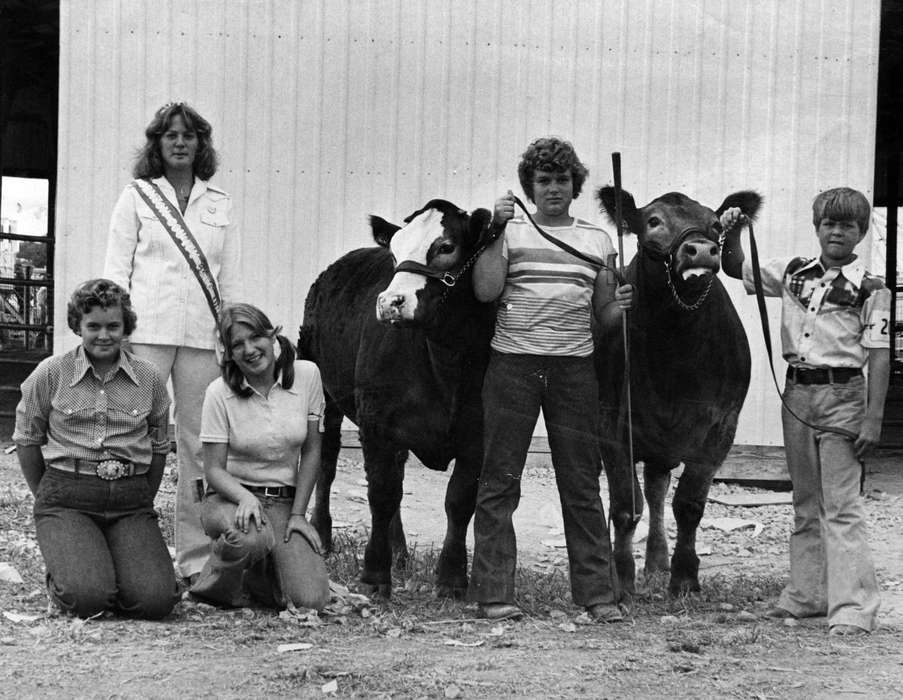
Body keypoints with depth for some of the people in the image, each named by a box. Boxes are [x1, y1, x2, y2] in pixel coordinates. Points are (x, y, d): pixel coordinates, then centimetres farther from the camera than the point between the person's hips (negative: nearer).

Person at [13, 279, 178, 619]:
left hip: (131, 500, 2)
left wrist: (142, 502, 12)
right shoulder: (50, 374, 1)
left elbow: (158, 448, 16)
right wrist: (47, 499, 11)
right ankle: (60, 571, 11)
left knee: (155, 600, -20)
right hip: (67, 496, -2)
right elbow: (26, 440, 10)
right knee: (87, 597, -26)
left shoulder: (149, 379, 7)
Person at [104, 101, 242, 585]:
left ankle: (195, 559, 6)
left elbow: (230, 280, 15)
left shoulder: (220, 205, 14)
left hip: (202, 335, 2)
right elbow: (116, 270, 5)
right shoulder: (136, 197, 8)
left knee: (199, 445, 2)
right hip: (147, 330, -2)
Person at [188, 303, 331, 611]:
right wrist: (245, 497, -28)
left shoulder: (307, 375, -3)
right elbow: (214, 468, -8)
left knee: (310, 599, -19)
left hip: (285, 504, 3)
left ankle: (253, 573, 15)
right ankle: (215, 582, -6)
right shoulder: (220, 393, -8)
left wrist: (298, 514, -3)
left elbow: (310, 452, 3)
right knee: (250, 536, -40)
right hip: (230, 500, -2)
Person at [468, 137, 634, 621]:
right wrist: (497, 229, -11)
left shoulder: (597, 240, 14)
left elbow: (603, 317, 14)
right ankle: (494, 593, 5)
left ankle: (598, 594, 7)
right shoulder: (511, 232, 6)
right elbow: (485, 290, -8)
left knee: (581, 482, 3)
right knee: (499, 480, 0)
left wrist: (620, 305, -7)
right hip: (512, 363, -1)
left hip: (574, 367, 2)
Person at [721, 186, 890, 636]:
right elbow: (737, 270, 19)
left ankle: (853, 607, -10)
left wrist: (873, 418, -15)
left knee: (841, 507, -9)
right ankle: (807, 595, 22)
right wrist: (732, 235, -1)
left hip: (842, 397, -5)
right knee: (805, 503, 13)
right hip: (797, 394, 5)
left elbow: (879, 357, -9)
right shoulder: (793, 274, 8)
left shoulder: (870, 289, -6)